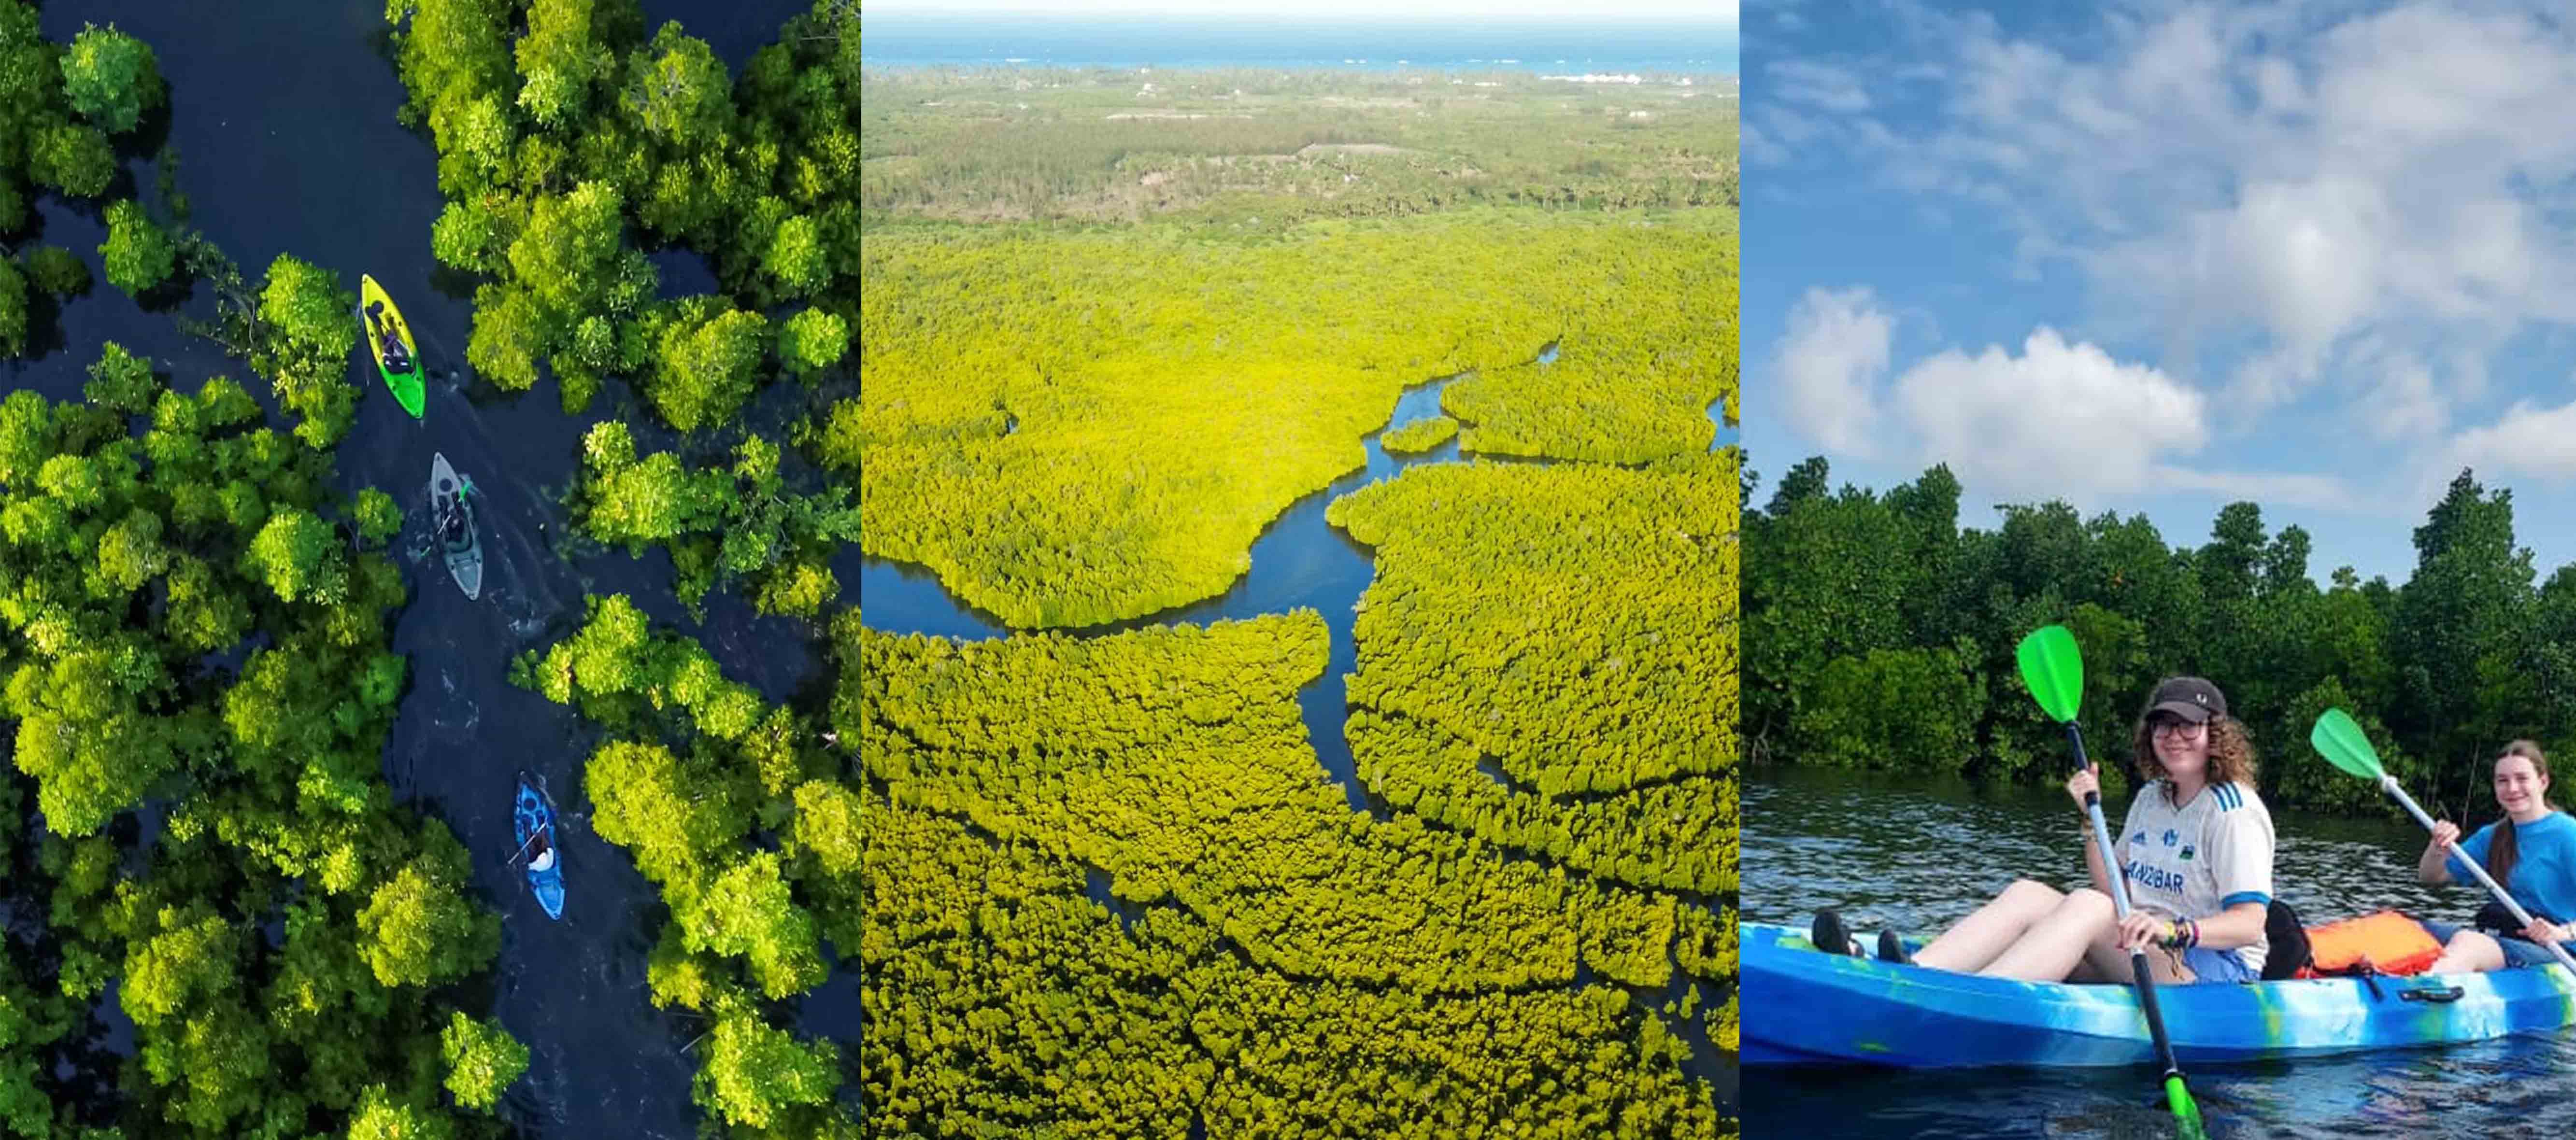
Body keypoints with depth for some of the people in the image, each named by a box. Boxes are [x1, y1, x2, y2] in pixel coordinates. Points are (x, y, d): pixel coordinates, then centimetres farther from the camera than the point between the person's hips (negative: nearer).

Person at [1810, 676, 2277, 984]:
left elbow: (2250, 923, -16)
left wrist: (2173, 931, -34)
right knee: (2027, 894, -15)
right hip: (2136, 958, 7)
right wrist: (2092, 817, 5)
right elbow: (2112, 889, 17)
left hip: (2217, 965, -7)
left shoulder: (2234, 811, -6)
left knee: (2086, 905, -32)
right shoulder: (2151, 798, 18)